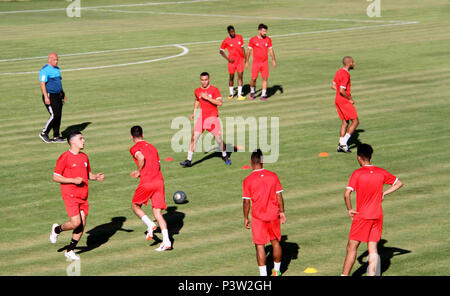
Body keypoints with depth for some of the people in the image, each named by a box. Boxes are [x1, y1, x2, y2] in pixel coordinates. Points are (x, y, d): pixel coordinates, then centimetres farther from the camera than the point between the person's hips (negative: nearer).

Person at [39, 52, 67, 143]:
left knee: (58, 116, 6)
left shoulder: (57, 69, 16)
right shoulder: (45, 70, -12)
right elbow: (42, 84, -17)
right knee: (54, 115, -13)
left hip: (58, 95, 8)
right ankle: (44, 133, 2)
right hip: (50, 96, -8)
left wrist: (63, 94, 25)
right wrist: (46, 97, -23)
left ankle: (56, 137, 11)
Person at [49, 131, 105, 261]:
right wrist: (73, 180, -19)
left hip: (83, 196, 7)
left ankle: (70, 250, 14)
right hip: (70, 195, -7)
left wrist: (96, 177, 2)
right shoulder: (65, 157, -9)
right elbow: (55, 177, -9)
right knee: (76, 223, -14)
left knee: (82, 225, 2)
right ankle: (57, 229, 16)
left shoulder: (84, 157, 13)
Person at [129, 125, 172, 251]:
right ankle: (166, 241, -10)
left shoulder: (135, 148, 1)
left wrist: (138, 171, -6)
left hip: (146, 183, -5)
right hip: (159, 181, 5)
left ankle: (150, 224, -5)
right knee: (157, 212, 4)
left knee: (135, 206, 19)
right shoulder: (152, 147, 22)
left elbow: (141, 158, -21)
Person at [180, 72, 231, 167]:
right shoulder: (197, 91, 7)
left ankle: (225, 156, 27)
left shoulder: (214, 90, -6)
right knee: (194, 138, -8)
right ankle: (189, 160, -4)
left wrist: (207, 98, -20)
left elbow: (219, 103, -15)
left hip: (212, 117, -3)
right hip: (201, 117, 3)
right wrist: (194, 112, 19)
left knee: (219, 138, 0)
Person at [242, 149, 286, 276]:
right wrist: (282, 212, 9)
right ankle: (277, 271, 29)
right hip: (273, 215, 3)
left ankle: (263, 274, -3)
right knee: (275, 242, 18)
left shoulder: (248, 180, -9)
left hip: (258, 217, -3)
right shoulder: (273, 176, -3)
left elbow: (246, 201, -7)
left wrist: (246, 218, 2)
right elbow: (279, 196, 0)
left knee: (260, 245, 1)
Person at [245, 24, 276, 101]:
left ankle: (263, 95, 6)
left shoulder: (268, 39, 3)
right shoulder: (253, 40, -5)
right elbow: (249, 51, 2)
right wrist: (246, 62, 1)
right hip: (256, 62, -2)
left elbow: (270, 50, 11)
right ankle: (252, 91, 23)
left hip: (265, 62, 2)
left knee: (265, 78, -2)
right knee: (254, 78, -3)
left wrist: (273, 60, 7)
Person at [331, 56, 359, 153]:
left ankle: (340, 146, 14)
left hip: (338, 100, 10)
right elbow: (341, 90, -26)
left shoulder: (339, 72, 10)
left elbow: (333, 86, 18)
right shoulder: (346, 75, -20)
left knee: (345, 122, 16)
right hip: (344, 101, -10)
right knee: (355, 121, -4)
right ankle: (343, 143, -8)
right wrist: (349, 99, -13)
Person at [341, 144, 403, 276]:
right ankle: (372, 275, 0)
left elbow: (347, 194, -20)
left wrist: (349, 209, -6)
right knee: (373, 249, 5)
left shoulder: (357, 173, -11)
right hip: (377, 216, 4)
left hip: (362, 216, -4)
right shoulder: (381, 172, 3)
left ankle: (344, 275, 5)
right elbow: (399, 183, 14)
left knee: (351, 248, 3)